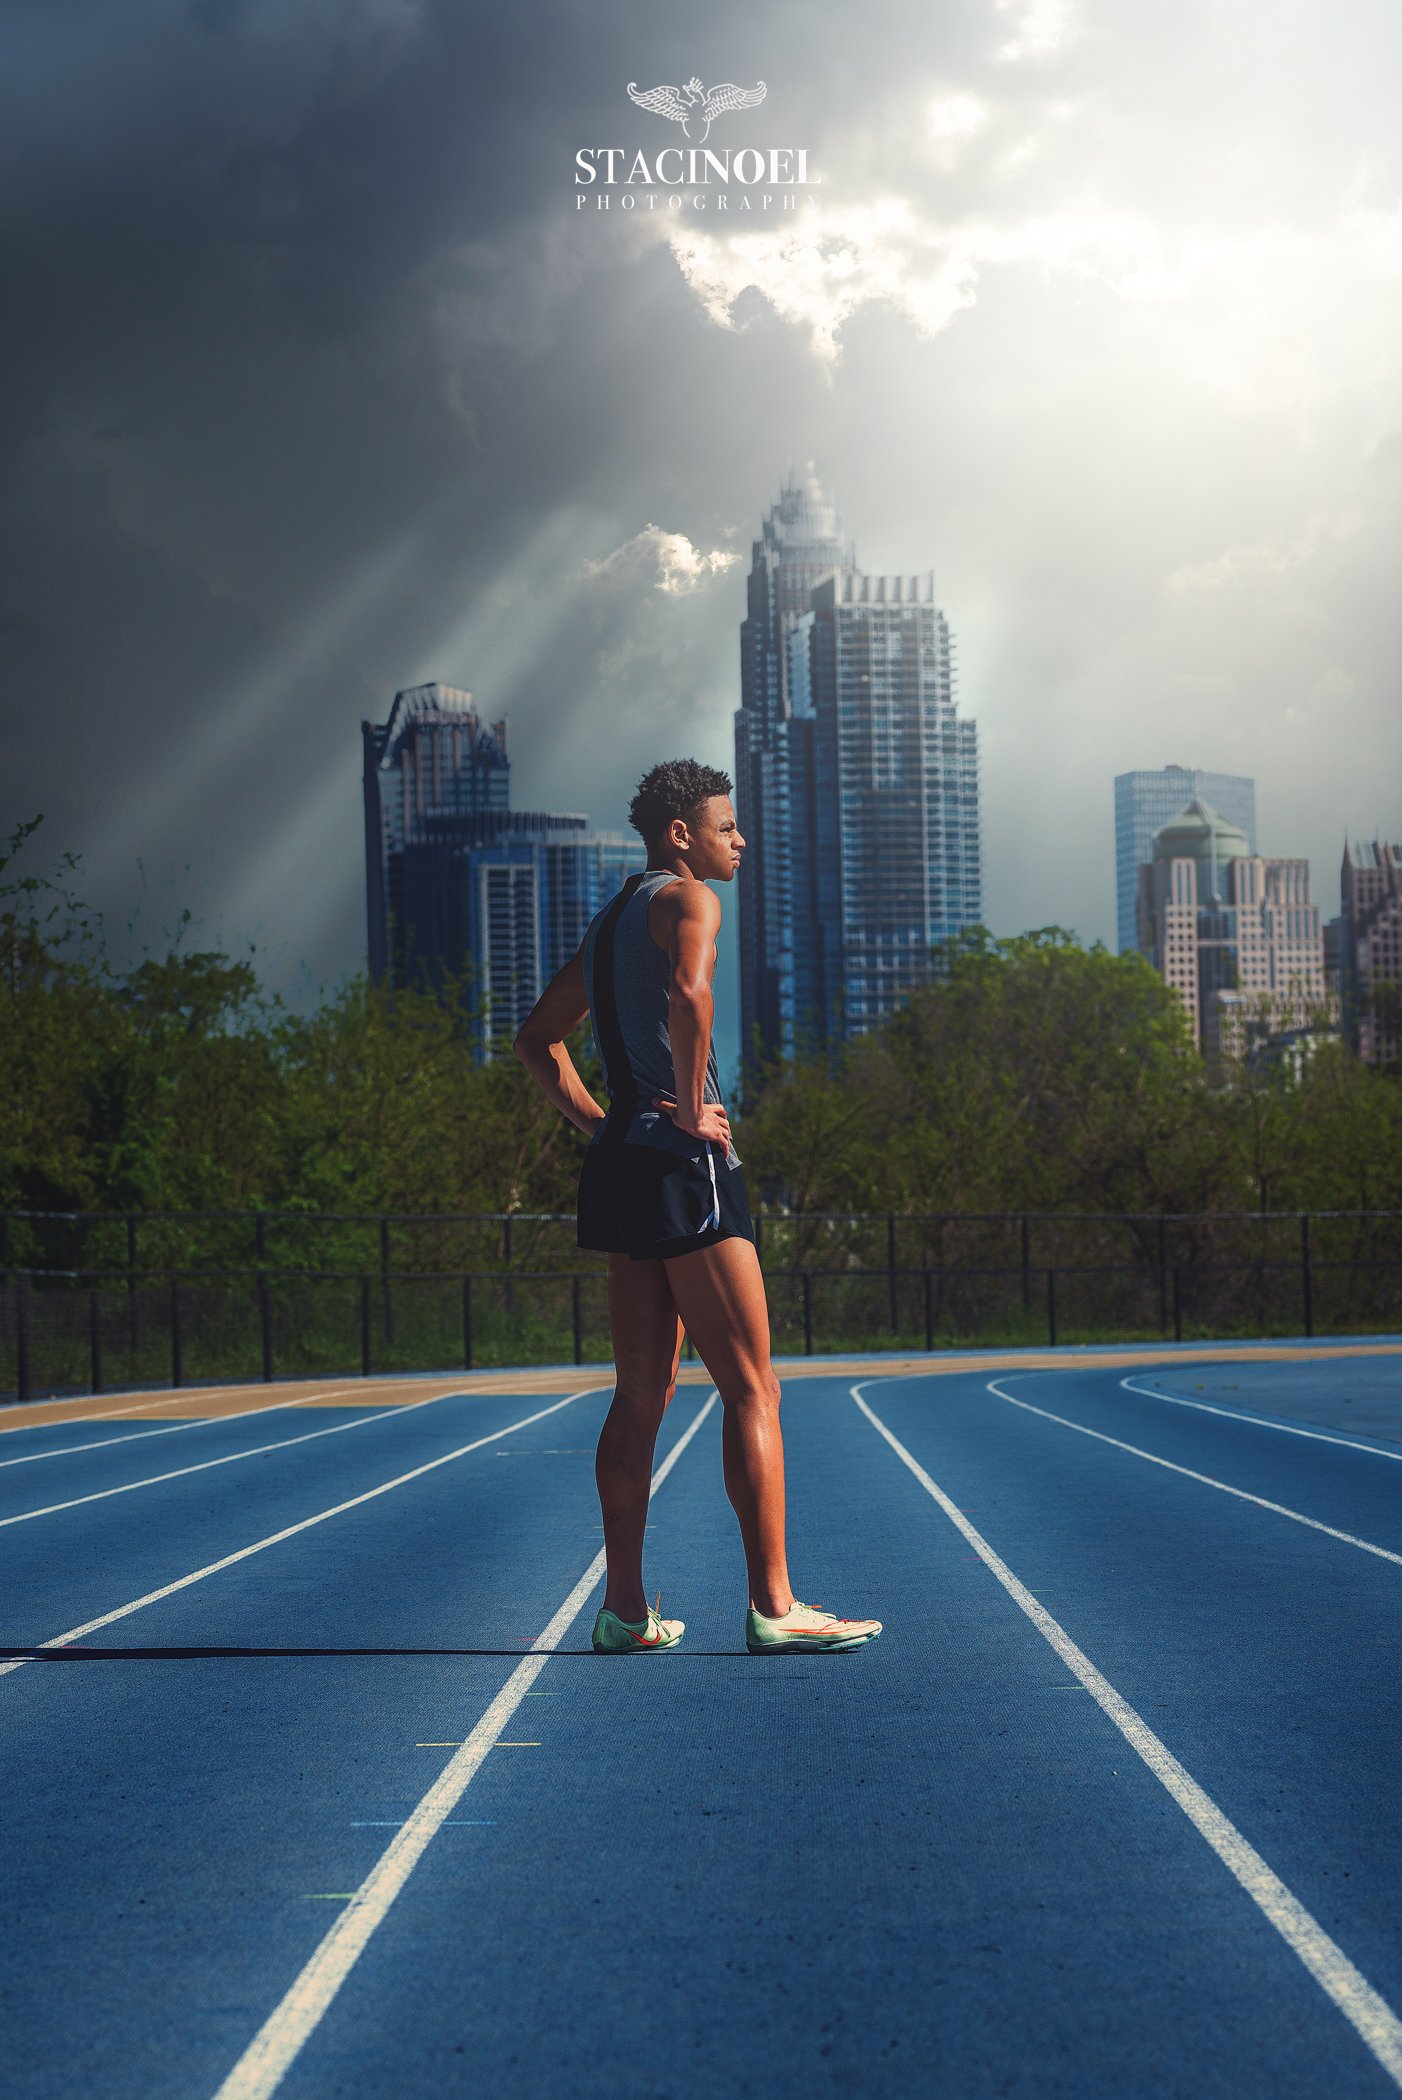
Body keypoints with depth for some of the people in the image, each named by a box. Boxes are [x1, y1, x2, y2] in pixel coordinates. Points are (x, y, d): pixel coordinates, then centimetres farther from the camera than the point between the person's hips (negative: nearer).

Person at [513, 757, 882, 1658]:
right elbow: (689, 992, -28)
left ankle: (626, 1609, 11)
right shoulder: (687, 899, -6)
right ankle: (774, 1606, -5)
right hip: (686, 1168, -9)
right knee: (752, 1389, -5)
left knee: (644, 1394, 10)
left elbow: (539, 1036, 28)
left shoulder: (611, 921, 21)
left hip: (623, 1162, 9)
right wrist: (692, 1106, -18)